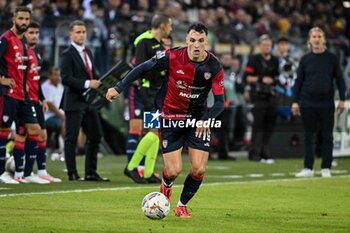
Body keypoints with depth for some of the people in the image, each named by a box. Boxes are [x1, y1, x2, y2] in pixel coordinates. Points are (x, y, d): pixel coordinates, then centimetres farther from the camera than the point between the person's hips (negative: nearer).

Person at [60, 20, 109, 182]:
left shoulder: (88, 53, 17)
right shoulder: (67, 55, -8)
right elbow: (66, 79, -17)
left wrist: (98, 82, 4)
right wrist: (87, 84, -22)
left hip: (89, 102, 8)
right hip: (74, 102, -8)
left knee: (95, 136, 9)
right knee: (71, 138, -3)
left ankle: (91, 173, 16)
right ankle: (72, 173, 2)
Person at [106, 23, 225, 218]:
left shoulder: (215, 67, -14)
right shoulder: (173, 57, -17)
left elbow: (220, 102, -12)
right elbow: (144, 68, -5)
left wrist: (207, 120, -30)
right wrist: (119, 88, -4)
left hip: (198, 120, 2)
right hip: (171, 118, -2)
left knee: (199, 170, -7)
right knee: (174, 171, -8)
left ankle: (182, 205, 21)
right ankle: (166, 184, 32)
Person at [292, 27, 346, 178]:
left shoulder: (332, 58, 4)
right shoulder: (305, 59, 6)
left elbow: (339, 79, 5)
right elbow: (298, 81, 7)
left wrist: (342, 100, -2)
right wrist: (295, 101, 0)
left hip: (326, 103, -1)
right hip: (308, 103, 1)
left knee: (327, 136, 1)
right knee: (308, 136, 4)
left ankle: (326, 168, 7)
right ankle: (308, 168, 8)